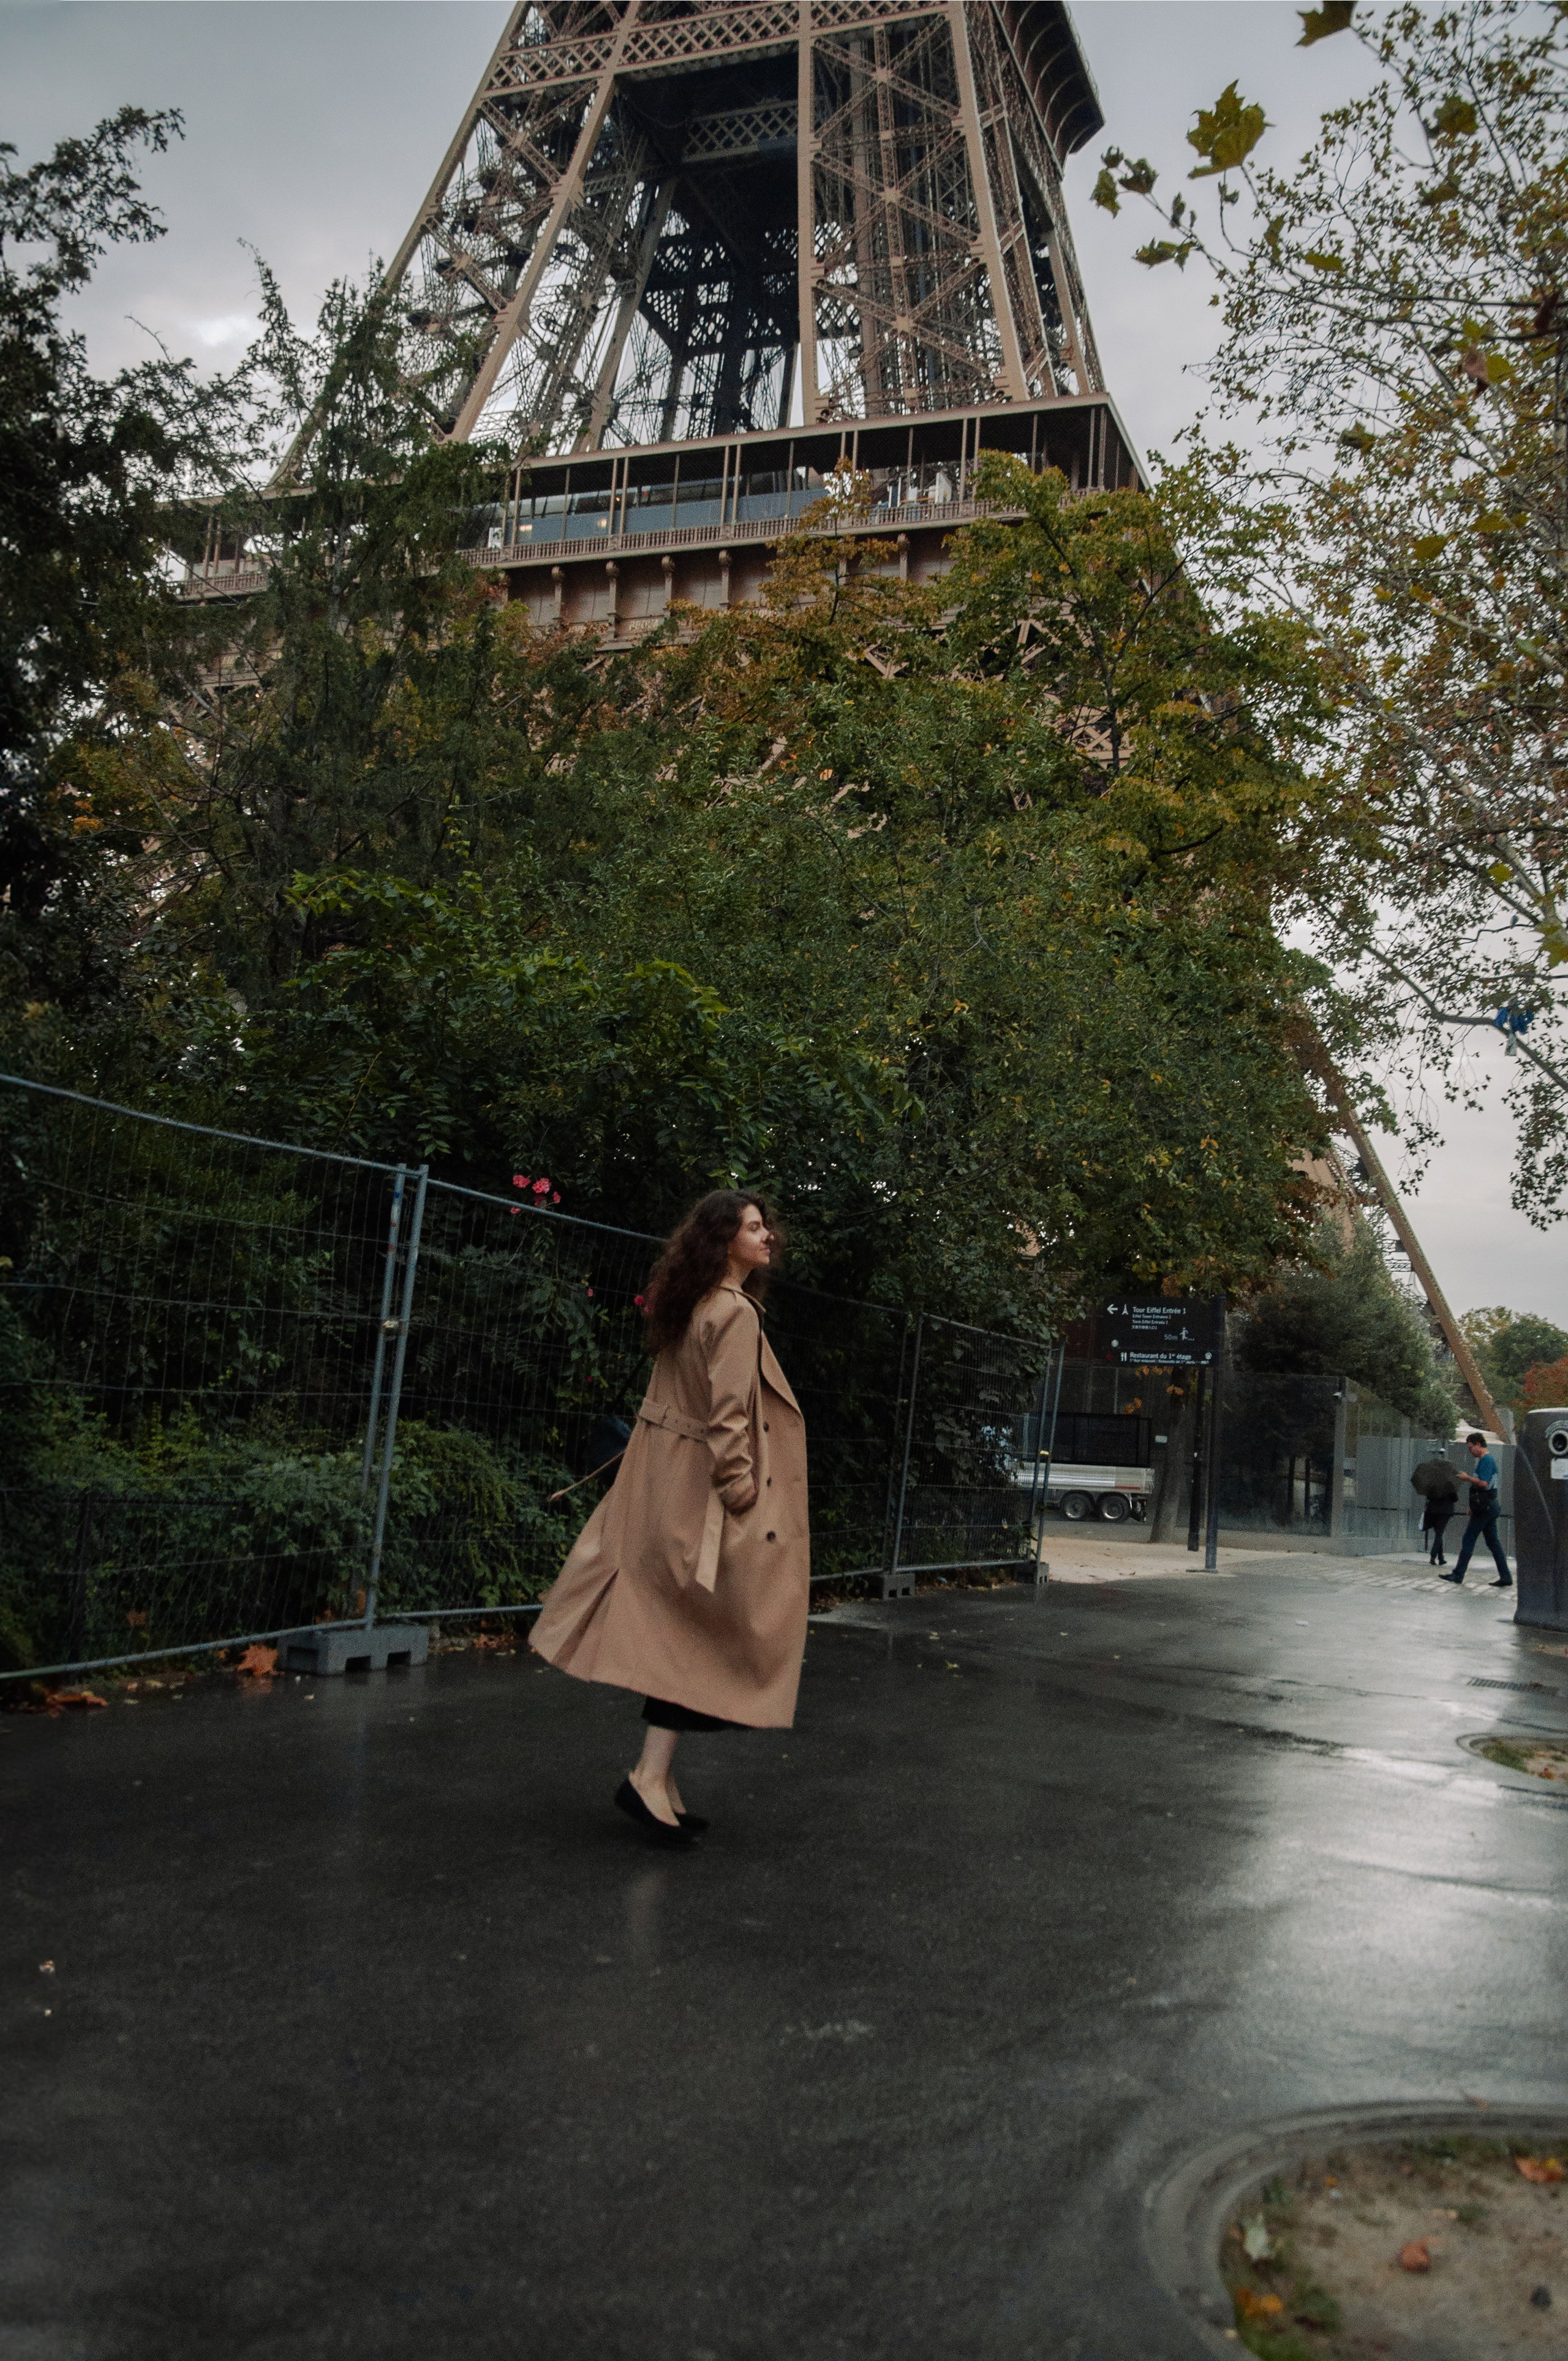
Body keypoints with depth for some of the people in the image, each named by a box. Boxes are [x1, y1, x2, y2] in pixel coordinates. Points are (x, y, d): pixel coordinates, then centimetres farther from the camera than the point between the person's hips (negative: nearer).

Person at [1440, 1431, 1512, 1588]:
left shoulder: (1486, 1460, -14)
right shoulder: (1487, 1460, 18)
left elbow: (1483, 1483, -25)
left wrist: (1467, 1478, -9)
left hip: (1484, 1508, -10)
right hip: (1489, 1508, 10)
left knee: (1468, 1540, -4)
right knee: (1493, 1542, 9)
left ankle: (1458, 1575, 1)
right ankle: (1505, 1578, 7)